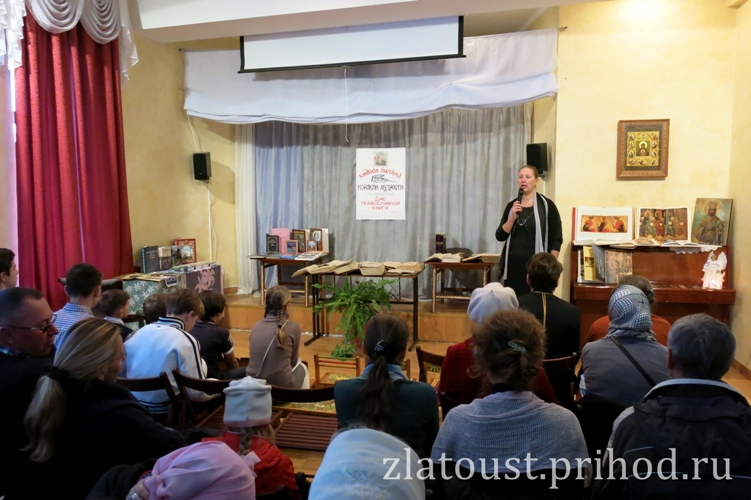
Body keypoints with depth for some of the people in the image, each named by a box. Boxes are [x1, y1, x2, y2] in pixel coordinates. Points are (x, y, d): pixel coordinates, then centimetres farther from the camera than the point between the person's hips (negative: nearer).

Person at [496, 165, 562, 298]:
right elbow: (500, 236, 4)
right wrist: (513, 217, -10)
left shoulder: (546, 205, -2)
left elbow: (557, 238, -2)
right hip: (513, 263, 4)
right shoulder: (512, 205, 9)